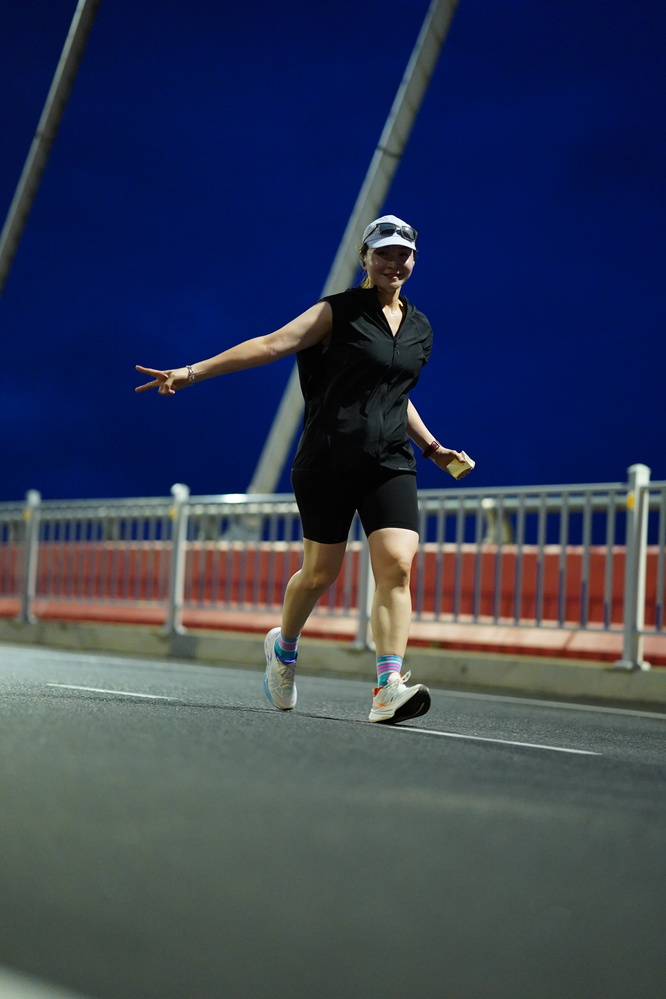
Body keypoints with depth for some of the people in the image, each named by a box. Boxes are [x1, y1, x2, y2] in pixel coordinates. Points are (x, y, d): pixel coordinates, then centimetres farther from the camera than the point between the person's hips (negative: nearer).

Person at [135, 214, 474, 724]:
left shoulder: (420, 329, 15)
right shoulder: (339, 312, -2)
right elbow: (273, 343, -10)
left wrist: (433, 447, 24)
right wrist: (192, 372, -18)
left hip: (391, 465, 4)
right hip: (329, 461, -4)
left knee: (397, 565, -15)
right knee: (321, 571, 4)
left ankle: (388, 688, -19)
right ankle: (284, 647, 35)